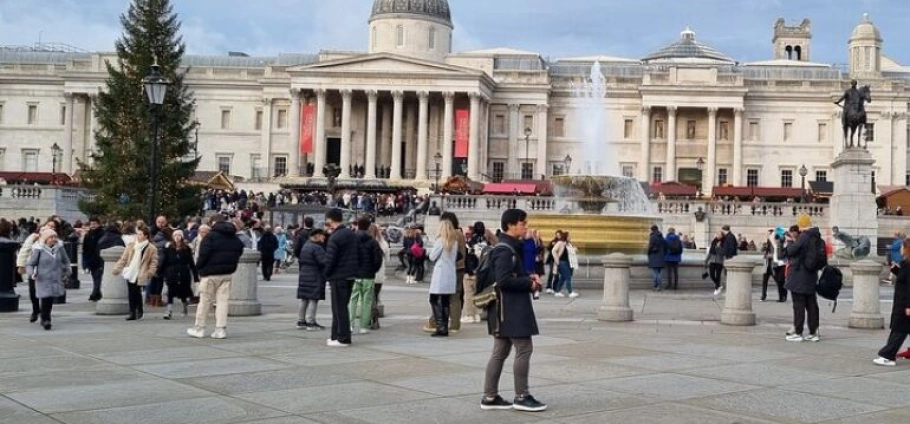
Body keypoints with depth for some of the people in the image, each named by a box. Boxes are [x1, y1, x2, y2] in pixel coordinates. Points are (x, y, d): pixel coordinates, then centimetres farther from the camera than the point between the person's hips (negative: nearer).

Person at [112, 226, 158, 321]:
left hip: (140, 275, -4)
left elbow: (154, 262, -3)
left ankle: (139, 311, 16)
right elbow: (123, 258, 11)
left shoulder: (151, 248, -2)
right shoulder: (130, 246, 10)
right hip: (130, 273, 4)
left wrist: (150, 273, -15)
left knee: (137, 293, -5)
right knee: (131, 294, 3)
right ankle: (132, 313, 9)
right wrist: (117, 269, 4)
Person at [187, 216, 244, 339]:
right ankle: (221, 329, 0)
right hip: (227, 273, 5)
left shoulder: (210, 237, -10)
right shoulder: (235, 239, 9)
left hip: (210, 274, -5)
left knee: (205, 301, 4)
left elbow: (204, 255, -15)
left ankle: (199, 329, 11)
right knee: (222, 301, 5)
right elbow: (239, 253, 14)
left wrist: (199, 268, -2)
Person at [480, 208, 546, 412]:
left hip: (508, 309, 10)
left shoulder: (511, 248, 15)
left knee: (500, 351, 11)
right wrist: (529, 283, -15)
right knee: (524, 349, -5)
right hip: (511, 308, -10)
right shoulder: (505, 251, -17)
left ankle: (490, 397, 14)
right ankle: (521, 397, 2)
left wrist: (529, 277, 6)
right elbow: (503, 280, -25)